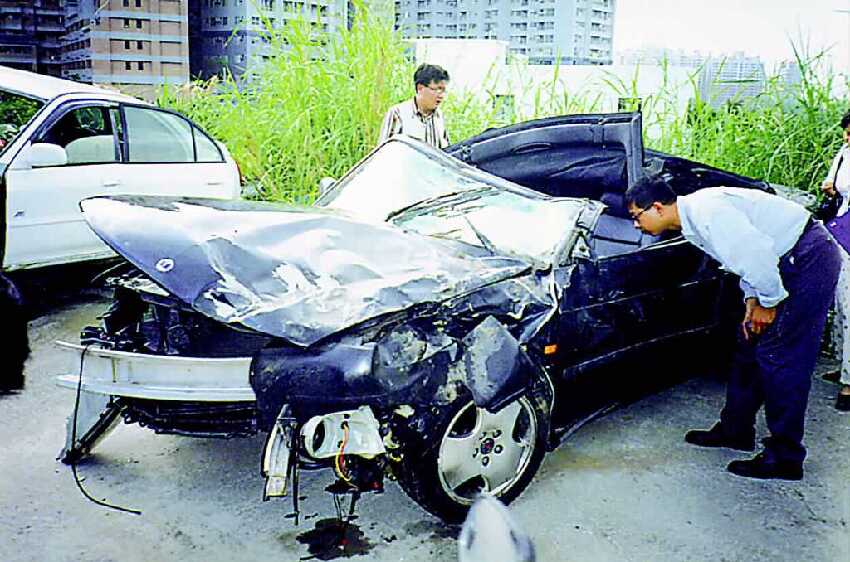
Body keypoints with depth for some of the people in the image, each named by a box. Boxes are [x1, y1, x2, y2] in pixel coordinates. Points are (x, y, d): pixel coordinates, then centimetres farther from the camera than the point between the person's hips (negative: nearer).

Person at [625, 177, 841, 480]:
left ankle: (785, 458, 2)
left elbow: (756, 253, -29)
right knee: (749, 345, 14)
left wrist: (768, 303, -16)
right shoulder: (693, 219, 8)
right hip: (790, 260, 10)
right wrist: (752, 300, 6)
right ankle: (736, 430, 27)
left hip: (809, 257, -10)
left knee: (780, 357, -8)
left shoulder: (706, 210, -24)